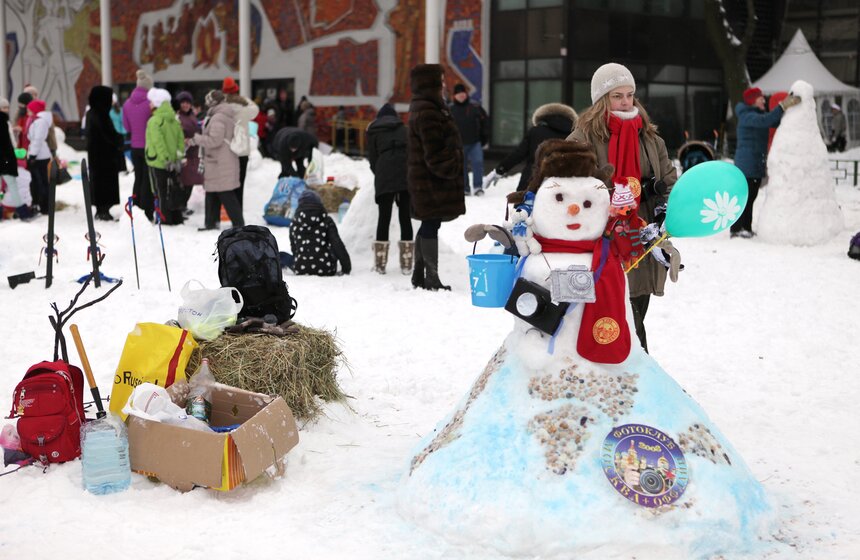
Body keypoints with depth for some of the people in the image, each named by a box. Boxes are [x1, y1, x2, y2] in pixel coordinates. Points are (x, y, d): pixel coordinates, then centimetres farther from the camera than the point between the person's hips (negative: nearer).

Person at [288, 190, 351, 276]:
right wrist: (346, 268, -3)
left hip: (301, 271, 1)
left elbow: (294, 249, 11)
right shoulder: (326, 221, -3)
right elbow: (337, 244, -7)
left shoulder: (294, 224, 4)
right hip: (325, 271, -1)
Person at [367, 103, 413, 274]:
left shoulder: (373, 131, 16)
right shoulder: (404, 128, 21)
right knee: (405, 217, 5)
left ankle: (380, 264, 3)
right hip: (407, 176, 1)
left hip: (385, 177, -1)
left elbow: (372, 158, 13)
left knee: (384, 217, 4)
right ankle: (406, 264, 4)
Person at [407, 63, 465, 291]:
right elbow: (434, 151, -21)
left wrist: (451, 168, 21)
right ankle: (432, 278, -3)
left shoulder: (424, 108, 17)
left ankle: (419, 275, 22)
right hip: (433, 180, -11)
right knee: (431, 225, -7)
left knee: (429, 225, 15)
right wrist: (451, 170, -13)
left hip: (425, 179, 11)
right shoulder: (427, 112, -17)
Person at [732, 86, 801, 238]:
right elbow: (765, 121, -30)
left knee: (751, 196, 10)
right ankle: (737, 229, -5)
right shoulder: (747, 116, -13)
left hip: (757, 163, 10)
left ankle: (746, 228, 15)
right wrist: (782, 106, -31)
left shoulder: (758, 114, 18)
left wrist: (788, 106, -6)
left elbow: (777, 122, 8)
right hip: (746, 162, -10)